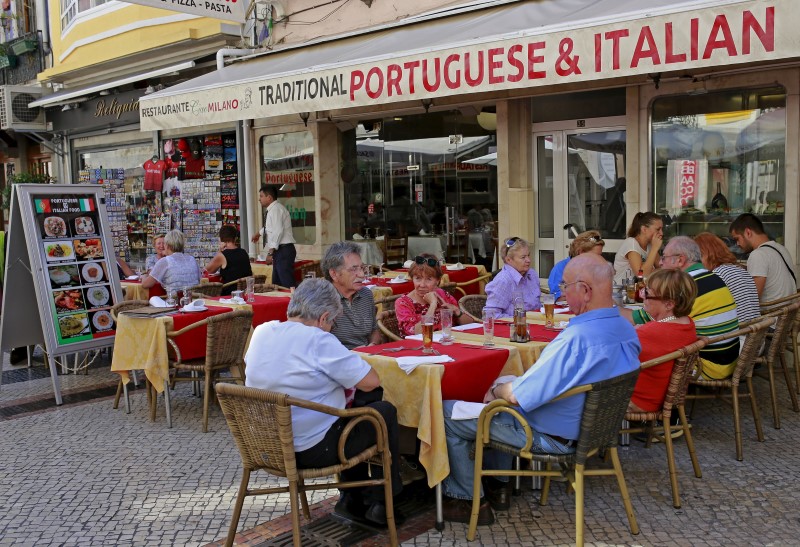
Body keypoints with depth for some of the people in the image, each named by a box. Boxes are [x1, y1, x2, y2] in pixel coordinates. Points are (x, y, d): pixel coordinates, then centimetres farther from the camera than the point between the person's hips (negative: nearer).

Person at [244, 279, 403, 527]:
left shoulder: (261, 332, 0)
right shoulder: (318, 340, -22)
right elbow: (371, 381, -20)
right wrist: (346, 378, 1)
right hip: (312, 449, -8)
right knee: (386, 411, 12)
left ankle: (352, 499, 30)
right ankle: (381, 503, 21)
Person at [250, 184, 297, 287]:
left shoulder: (275, 209, -12)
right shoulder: (273, 209, 19)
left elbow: (278, 231, -24)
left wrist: (271, 252, -26)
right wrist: (260, 233, 58)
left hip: (283, 251, -10)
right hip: (280, 251, 10)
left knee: (288, 284, -16)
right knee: (276, 284, 11)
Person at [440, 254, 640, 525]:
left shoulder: (576, 339, -34)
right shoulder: (627, 330, -5)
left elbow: (518, 396, -29)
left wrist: (496, 391, -5)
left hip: (551, 437, -9)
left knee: (448, 413, 1)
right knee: (503, 383, 31)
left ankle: (468, 500, 14)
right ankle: (497, 486, 33)